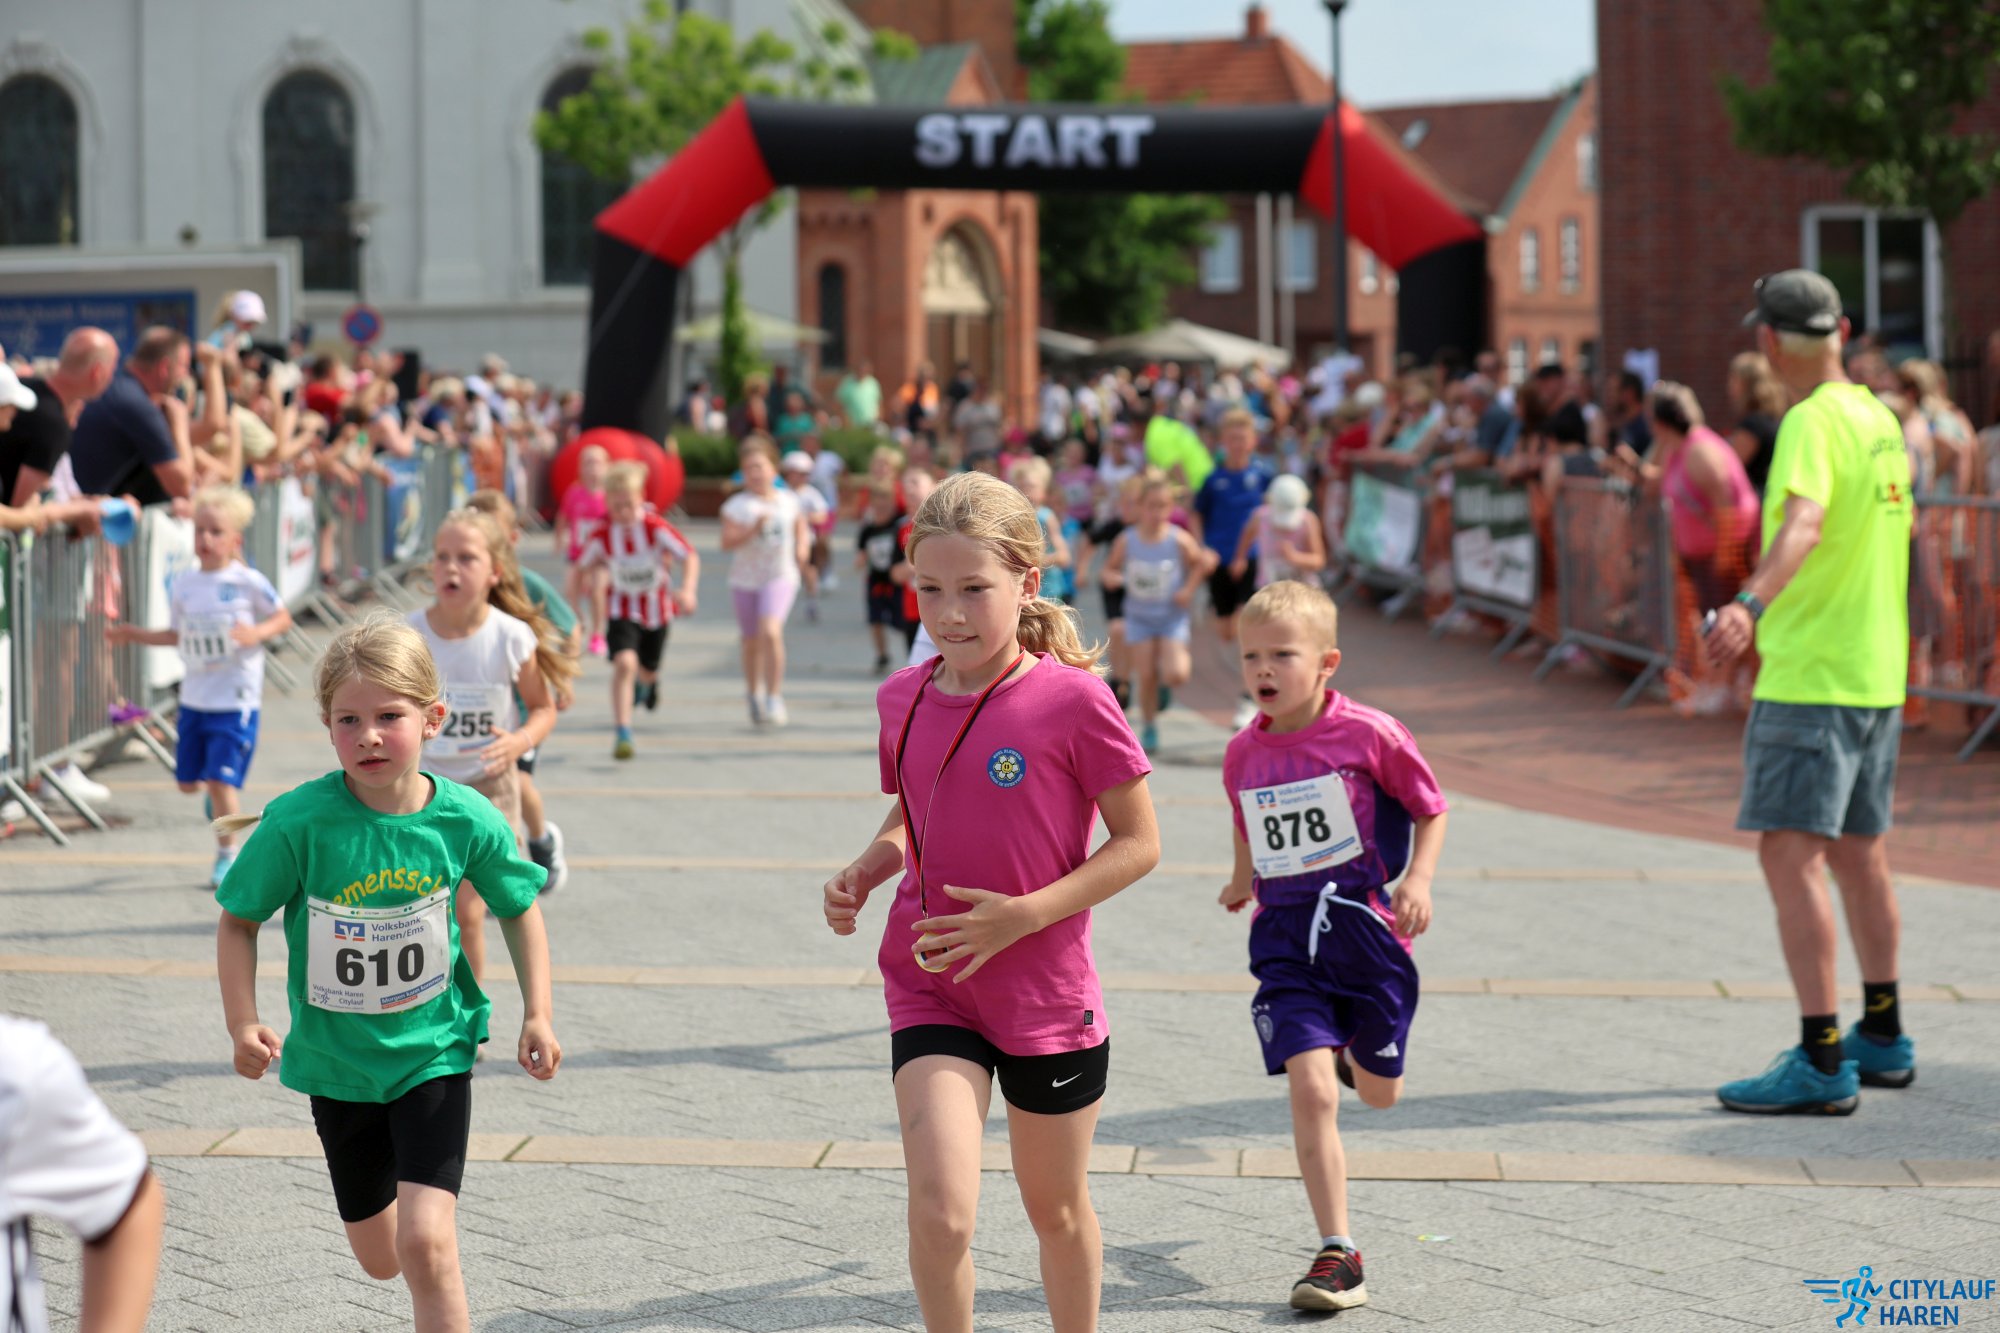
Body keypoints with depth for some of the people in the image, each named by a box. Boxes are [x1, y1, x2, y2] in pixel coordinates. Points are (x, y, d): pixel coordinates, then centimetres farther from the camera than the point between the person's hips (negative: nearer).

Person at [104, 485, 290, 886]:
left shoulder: (248, 583, -9)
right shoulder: (183, 585, 4)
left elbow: (283, 618, 1)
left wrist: (256, 633, -18)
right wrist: (135, 634, 5)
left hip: (236, 700, -5)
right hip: (194, 698, 5)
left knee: (222, 780, -11)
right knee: (188, 781, 10)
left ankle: (228, 853, 6)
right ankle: (220, 799, 44)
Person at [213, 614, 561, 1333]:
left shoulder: (465, 819, -15)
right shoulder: (298, 822, -20)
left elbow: (519, 908, 4)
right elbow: (239, 921, -7)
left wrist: (538, 1015, -1)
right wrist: (243, 1024, -19)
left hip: (432, 1051, -1)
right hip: (337, 1063, 1)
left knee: (425, 1244, -18)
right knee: (379, 1257, 18)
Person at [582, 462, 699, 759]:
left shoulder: (656, 527, -23)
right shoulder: (602, 535, -17)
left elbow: (690, 556, -28)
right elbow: (584, 565, 0)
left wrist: (687, 590, -44)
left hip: (657, 607, 1)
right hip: (623, 609, -1)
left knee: (648, 670, 18)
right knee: (624, 663, -24)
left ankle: (647, 681, 59)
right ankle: (623, 734, -21)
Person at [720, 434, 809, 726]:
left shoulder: (789, 501, 4)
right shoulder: (737, 505, -5)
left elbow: (801, 529, 20)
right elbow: (727, 541, -15)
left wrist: (802, 547, 0)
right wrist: (753, 529, -27)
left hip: (780, 577, -1)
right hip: (745, 579, 1)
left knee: (771, 632, -23)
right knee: (752, 643, 12)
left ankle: (775, 699, -17)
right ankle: (754, 698, 34)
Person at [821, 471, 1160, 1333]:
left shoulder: (1072, 698, -14)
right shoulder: (904, 699, 0)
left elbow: (1139, 843, -10)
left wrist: (1025, 915, -20)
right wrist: (865, 872, -3)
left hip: (1049, 996, -2)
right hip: (928, 993, 2)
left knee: (1057, 1210, 16)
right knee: (939, 1207, -16)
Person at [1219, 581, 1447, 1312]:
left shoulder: (1368, 734, -11)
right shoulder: (1243, 754, 1)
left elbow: (1430, 810, 0)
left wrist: (1418, 879, -12)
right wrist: (1244, 880, 18)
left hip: (1363, 924, -1)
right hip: (1286, 939, 1)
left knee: (1379, 1092, 14)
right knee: (1310, 1090, -12)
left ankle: (1354, 1050, 54)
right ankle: (1338, 1254, -6)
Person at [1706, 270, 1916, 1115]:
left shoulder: (1814, 422, -15)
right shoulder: (1878, 417, 12)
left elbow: (1805, 521, -34)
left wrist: (1752, 603, -49)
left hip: (1810, 678, -9)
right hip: (1877, 671, 9)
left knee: (1790, 853, -11)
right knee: (1859, 853, 19)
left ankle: (1822, 1065, -16)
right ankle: (1881, 1040, 30)